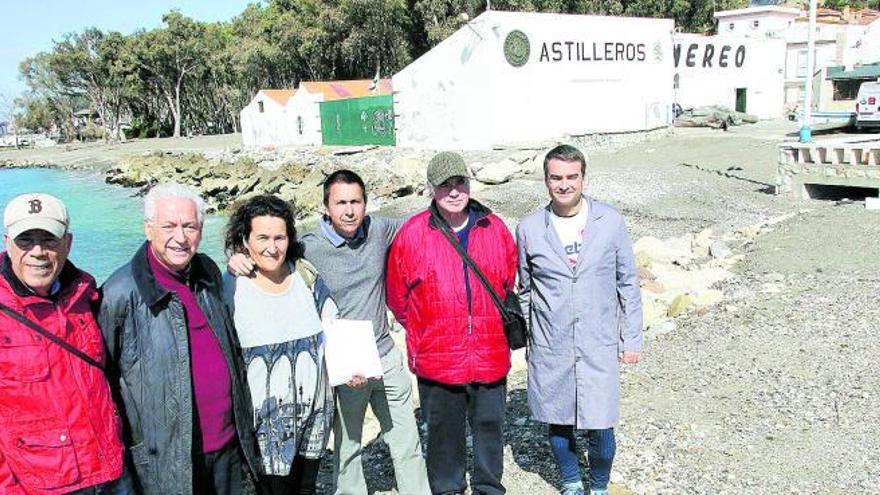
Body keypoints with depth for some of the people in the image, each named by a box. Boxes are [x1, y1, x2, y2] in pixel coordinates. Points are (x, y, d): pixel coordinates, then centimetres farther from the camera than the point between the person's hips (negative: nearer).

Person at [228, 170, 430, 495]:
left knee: (408, 445, 16)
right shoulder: (308, 249, -15)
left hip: (387, 358, 4)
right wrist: (239, 259, -28)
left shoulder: (379, 230, -3)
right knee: (347, 448, 15)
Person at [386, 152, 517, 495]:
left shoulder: (494, 230, 0)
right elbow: (397, 296, 2)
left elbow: (509, 284, 15)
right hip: (437, 360, -2)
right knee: (444, 430, 15)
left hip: (490, 357, 2)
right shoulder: (412, 234, -8)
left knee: (489, 425, 17)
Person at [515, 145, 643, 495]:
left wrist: (632, 338, 5)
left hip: (599, 346, -1)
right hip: (549, 348, 1)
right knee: (558, 423, 14)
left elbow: (627, 282, 4)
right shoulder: (529, 229, -2)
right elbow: (524, 291, 8)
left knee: (599, 426, 2)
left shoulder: (610, 221, -3)